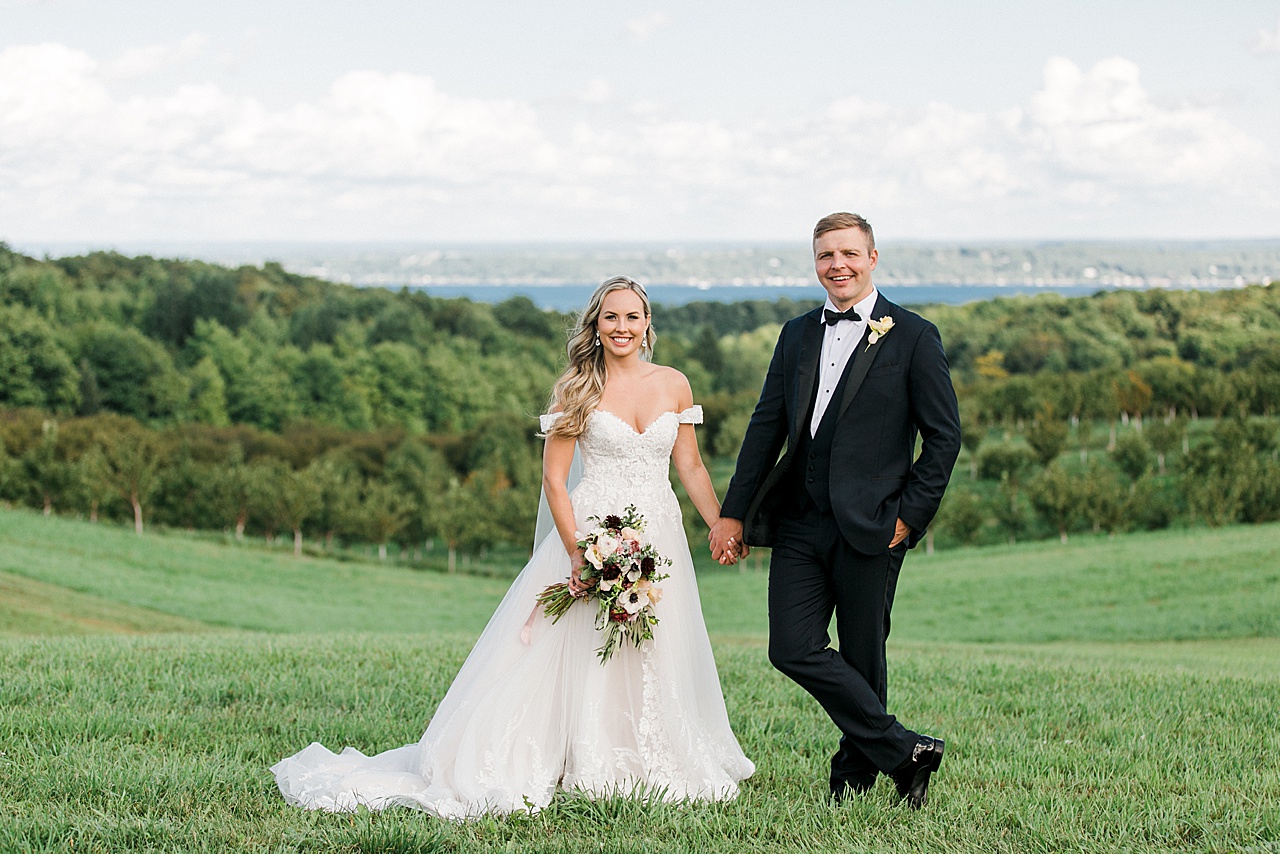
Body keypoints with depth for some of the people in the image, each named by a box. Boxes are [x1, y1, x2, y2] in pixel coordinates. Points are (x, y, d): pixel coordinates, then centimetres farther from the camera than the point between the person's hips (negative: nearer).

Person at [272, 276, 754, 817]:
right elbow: (554, 479, -5)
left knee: (655, 660, 7)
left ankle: (649, 766, 20)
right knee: (578, 656, -5)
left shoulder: (673, 385, 8)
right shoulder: (579, 388, -2)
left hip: (660, 540, 4)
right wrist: (576, 554, -16)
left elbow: (691, 468, 14)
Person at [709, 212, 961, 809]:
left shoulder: (912, 336, -1)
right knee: (792, 649, -7)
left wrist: (910, 516, -9)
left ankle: (855, 772, 23)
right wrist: (734, 512, 11)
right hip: (800, 524, 4)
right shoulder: (798, 335, 14)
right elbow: (766, 426, 15)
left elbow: (943, 435, -2)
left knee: (862, 661, 3)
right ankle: (903, 750, 1)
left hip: (870, 527, -4)